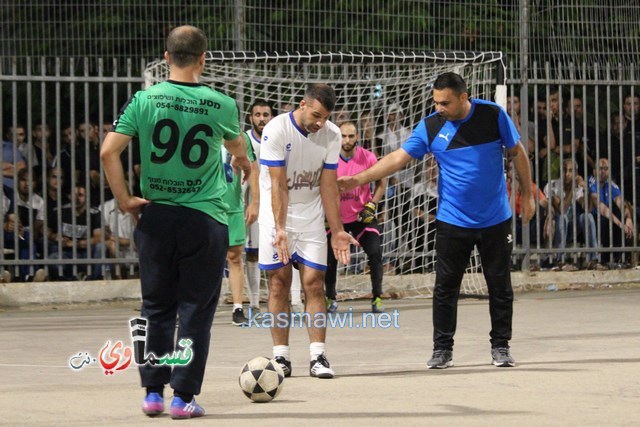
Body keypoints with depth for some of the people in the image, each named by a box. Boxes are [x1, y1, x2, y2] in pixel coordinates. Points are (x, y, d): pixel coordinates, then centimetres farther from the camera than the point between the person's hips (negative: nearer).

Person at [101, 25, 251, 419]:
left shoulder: (145, 100, -3)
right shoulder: (221, 105, -3)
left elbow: (109, 152, -9)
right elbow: (237, 148, 18)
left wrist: (125, 199, 2)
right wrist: (245, 165, 42)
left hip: (156, 217, 2)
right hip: (204, 217, -2)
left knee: (157, 309, 14)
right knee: (196, 310, 4)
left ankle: (153, 392, 16)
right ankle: (184, 397, 3)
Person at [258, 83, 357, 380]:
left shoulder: (331, 135, -5)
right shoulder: (277, 130, -17)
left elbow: (329, 186, -1)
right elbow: (278, 185, -19)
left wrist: (337, 231, -4)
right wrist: (280, 228, -25)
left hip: (311, 215, 3)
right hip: (277, 214, -3)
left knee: (314, 283, -5)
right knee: (279, 283, -2)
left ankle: (318, 356, -6)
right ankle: (281, 357, 2)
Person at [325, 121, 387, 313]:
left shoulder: (368, 158, -11)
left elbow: (381, 183, 3)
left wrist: (371, 206, -7)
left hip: (362, 215, -1)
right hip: (335, 216, 1)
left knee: (375, 252, -12)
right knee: (329, 257, 1)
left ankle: (377, 298, 1)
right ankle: (330, 299, 20)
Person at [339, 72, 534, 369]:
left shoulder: (493, 115, -7)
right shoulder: (430, 127, -6)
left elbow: (517, 153, 4)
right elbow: (399, 157, -5)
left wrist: (527, 194, 5)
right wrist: (358, 180, -13)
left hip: (496, 220, 0)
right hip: (453, 221, 0)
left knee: (500, 286, 5)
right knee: (445, 287, -1)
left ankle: (501, 347, 17)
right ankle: (442, 349, 8)